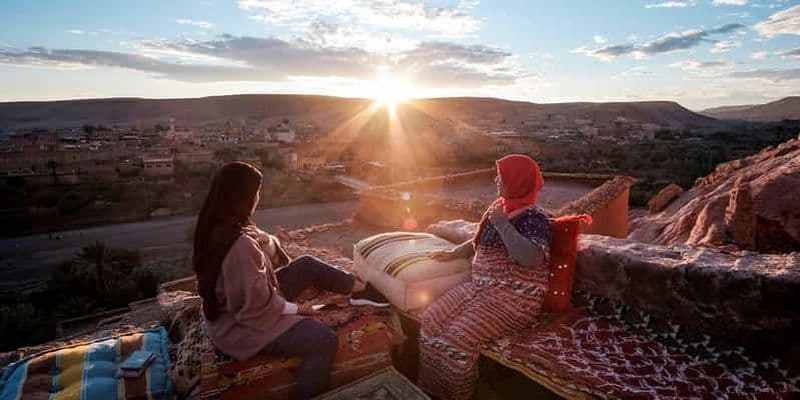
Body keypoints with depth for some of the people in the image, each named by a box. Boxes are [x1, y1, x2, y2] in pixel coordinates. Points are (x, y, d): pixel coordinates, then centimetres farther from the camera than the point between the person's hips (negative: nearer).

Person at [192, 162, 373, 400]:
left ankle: (353, 285, 32)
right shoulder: (240, 246, -35)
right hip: (241, 327, -10)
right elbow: (258, 306, -29)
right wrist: (295, 309, -13)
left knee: (307, 264, 13)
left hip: (239, 304, 10)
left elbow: (266, 244, 4)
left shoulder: (217, 225, -5)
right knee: (325, 341, -16)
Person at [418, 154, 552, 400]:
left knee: (458, 337, -24)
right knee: (431, 321, -9)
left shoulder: (534, 218, -11)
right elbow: (478, 242, 26)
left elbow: (531, 259, -30)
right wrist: (452, 253, 11)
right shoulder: (498, 206, 13)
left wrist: (502, 224, -22)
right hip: (481, 287, 8)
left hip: (515, 298, -8)